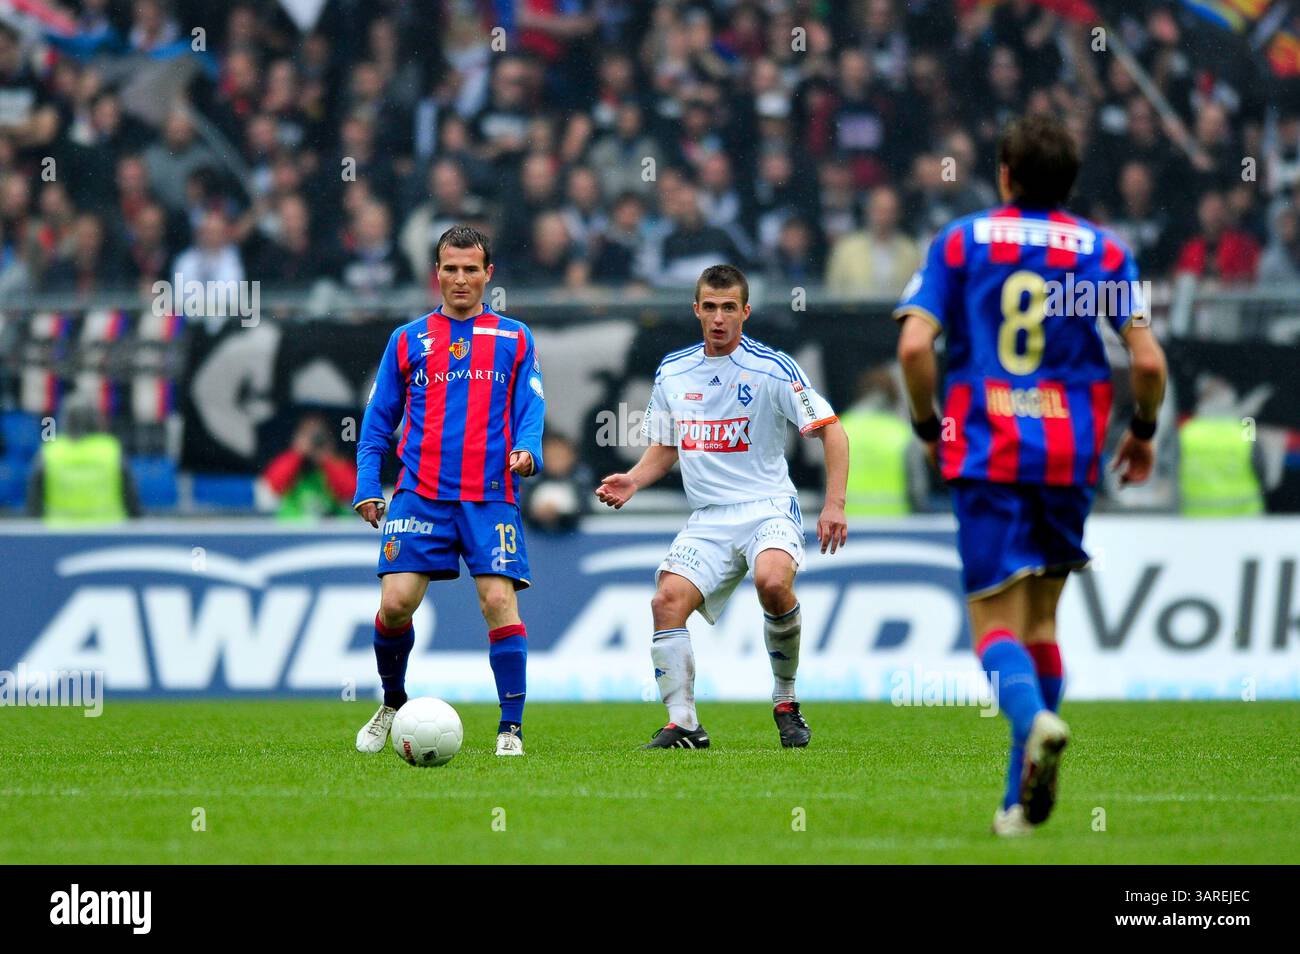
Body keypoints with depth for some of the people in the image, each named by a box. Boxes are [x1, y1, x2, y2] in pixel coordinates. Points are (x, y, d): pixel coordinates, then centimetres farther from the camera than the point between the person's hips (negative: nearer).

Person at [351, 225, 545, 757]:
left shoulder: (514, 339, 11)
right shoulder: (407, 341, 12)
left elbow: (530, 409, 6)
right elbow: (377, 422, 14)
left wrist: (527, 452, -15)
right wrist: (366, 488, 4)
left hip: (490, 498, -1)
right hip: (420, 494, 1)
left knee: (499, 602, -13)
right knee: (395, 602, -10)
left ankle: (511, 728, -6)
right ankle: (392, 703, 17)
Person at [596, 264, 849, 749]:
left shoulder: (772, 368, -7)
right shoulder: (672, 372, 8)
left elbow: (830, 431, -5)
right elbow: (665, 447, 21)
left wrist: (835, 504, -14)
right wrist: (632, 481, 1)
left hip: (768, 507, -5)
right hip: (708, 519, 5)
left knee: (773, 581, -33)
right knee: (667, 600, -18)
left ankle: (786, 700, -11)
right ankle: (683, 724, -10)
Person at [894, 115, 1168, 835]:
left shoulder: (960, 242, 4)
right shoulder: (1105, 251, 7)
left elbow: (914, 346, -7)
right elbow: (1148, 361, -2)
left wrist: (928, 428, 9)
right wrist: (1143, 433, 16)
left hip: (986, 453, -2)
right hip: (1070, 454, 2)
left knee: (996, 626, -4)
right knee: (1041, 619, 15)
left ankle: (1034, 719, -37)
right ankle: (1023, 797, 13)